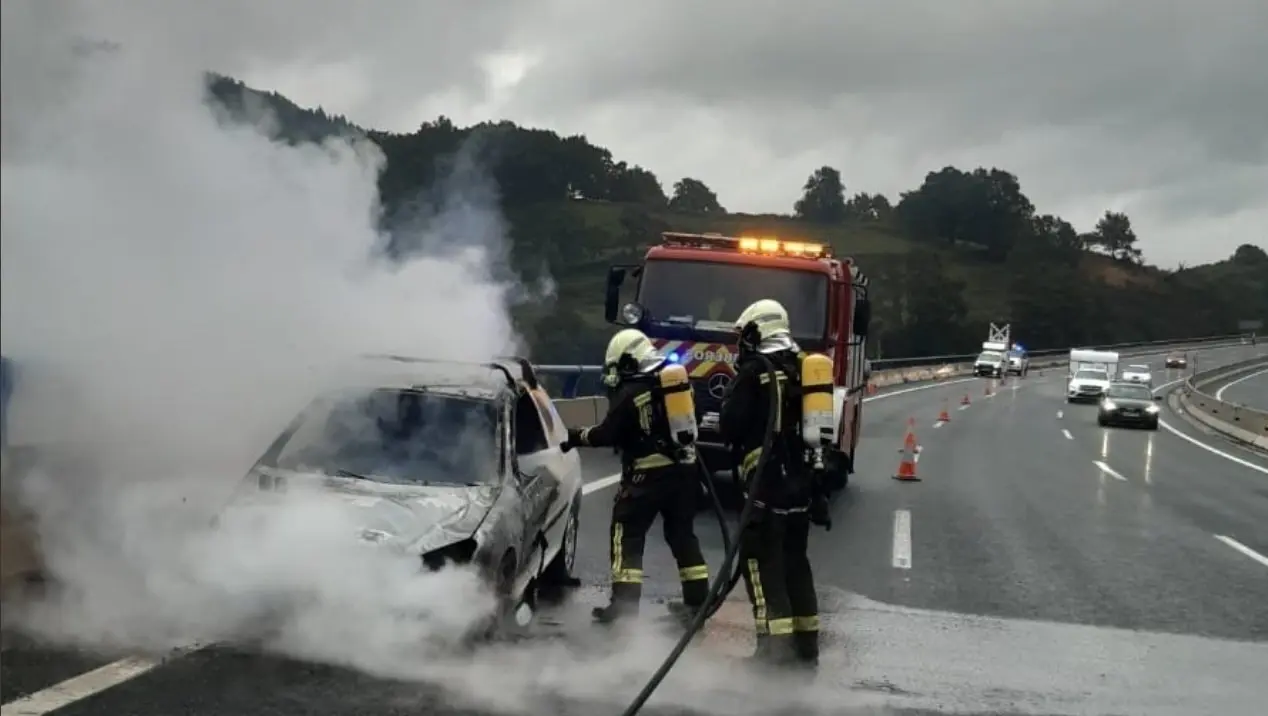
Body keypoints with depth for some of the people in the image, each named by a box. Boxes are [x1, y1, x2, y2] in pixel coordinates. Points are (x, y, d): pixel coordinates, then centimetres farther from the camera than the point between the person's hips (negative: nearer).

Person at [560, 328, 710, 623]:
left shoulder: (630, 393, -11)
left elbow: (609, 433, -10)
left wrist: (576, 437, 2)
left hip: (648, 473, -7)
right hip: (684, 468, 7)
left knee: (627, 535, 1)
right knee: (682, 534, 16)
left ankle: (625, 603, -4)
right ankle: (697, 599, 16)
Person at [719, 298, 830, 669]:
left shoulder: (755, 372, -8)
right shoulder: (805, 370, 13)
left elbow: (730, 427, -8)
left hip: (766, 484, -7)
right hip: (801, 482, 8)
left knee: (762, 561, -4)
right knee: (795, 561, 16)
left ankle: (776, 648, -10)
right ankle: (806, 645, 21)